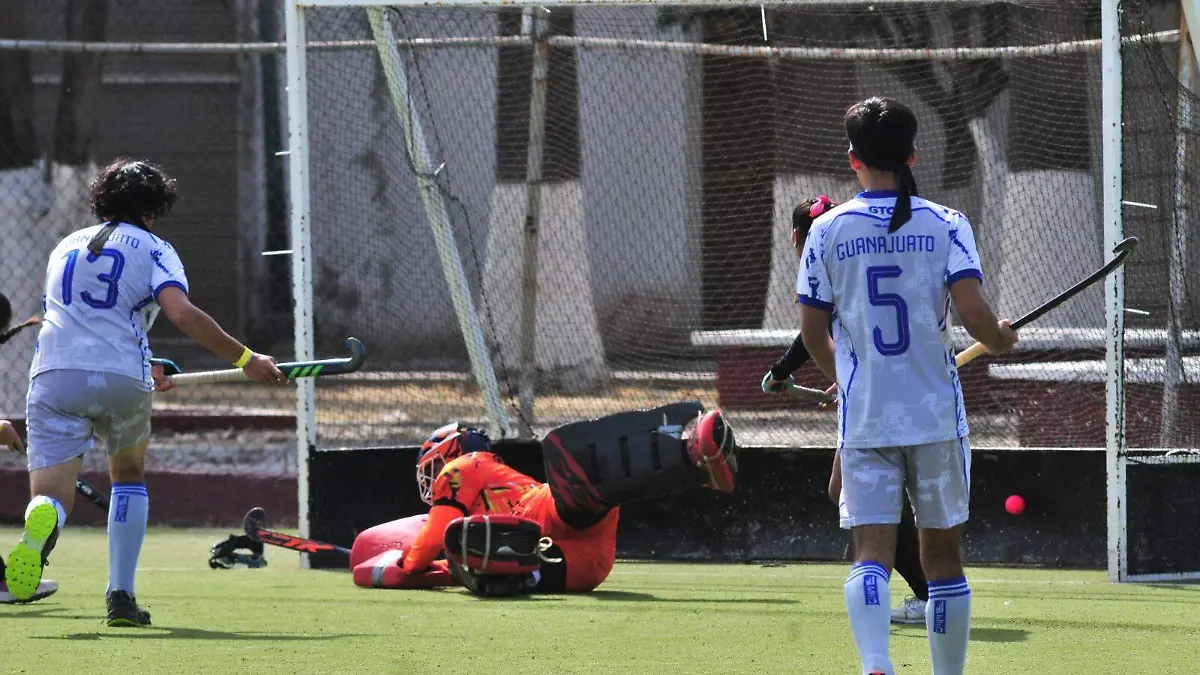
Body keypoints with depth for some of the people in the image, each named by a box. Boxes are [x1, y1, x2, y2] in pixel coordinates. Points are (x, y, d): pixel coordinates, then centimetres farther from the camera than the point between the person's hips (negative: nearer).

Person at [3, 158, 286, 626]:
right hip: (121, 380, -1)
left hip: (53, 375, 1)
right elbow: (181, 312, -7)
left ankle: (41, 525, -48)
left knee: (51, 495, -8)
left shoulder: (66, 246, 27)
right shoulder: (152, 249, 11)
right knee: (129, 474, 27)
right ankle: (120, 598, 22)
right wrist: (246, 360, -2)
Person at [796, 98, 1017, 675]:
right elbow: (973, 312, -12)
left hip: (864, 418, 0)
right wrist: (999, 339, 11)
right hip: (936, 413, 0)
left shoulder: (828, 231, 1)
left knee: (871, 552, -7)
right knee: (942, 556, 13)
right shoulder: (945, 225, -2)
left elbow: (812, 331, 5)